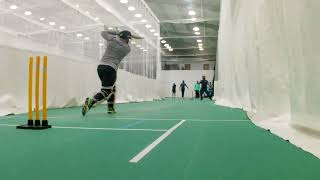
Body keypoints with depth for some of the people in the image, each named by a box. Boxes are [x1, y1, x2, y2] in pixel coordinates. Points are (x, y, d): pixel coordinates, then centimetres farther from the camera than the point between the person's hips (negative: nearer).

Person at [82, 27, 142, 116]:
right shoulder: (128, 48, 4)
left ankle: (111, 108, 21)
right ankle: (90, 102, -29)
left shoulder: (112, 39, 8)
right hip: (110, 69, -6)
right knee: (105, 92, -4)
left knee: (112, 88, 21)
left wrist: (116, 32, 27)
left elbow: (103, 33, 25)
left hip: (100, 66, 6)